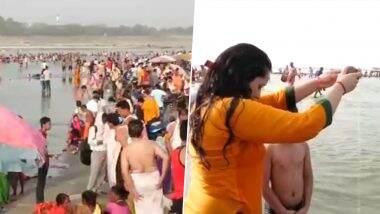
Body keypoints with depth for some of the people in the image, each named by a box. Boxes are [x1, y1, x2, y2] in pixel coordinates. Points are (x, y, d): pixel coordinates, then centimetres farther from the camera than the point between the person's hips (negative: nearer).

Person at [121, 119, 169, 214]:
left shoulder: (126, 150, -11)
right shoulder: (151, 144, -10)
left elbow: (125, 172, -16)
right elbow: (166, 157, -18)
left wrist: (132, 190, -9)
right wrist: (162, 177, -11)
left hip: (138, 181, 0)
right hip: (153, 178, 0)